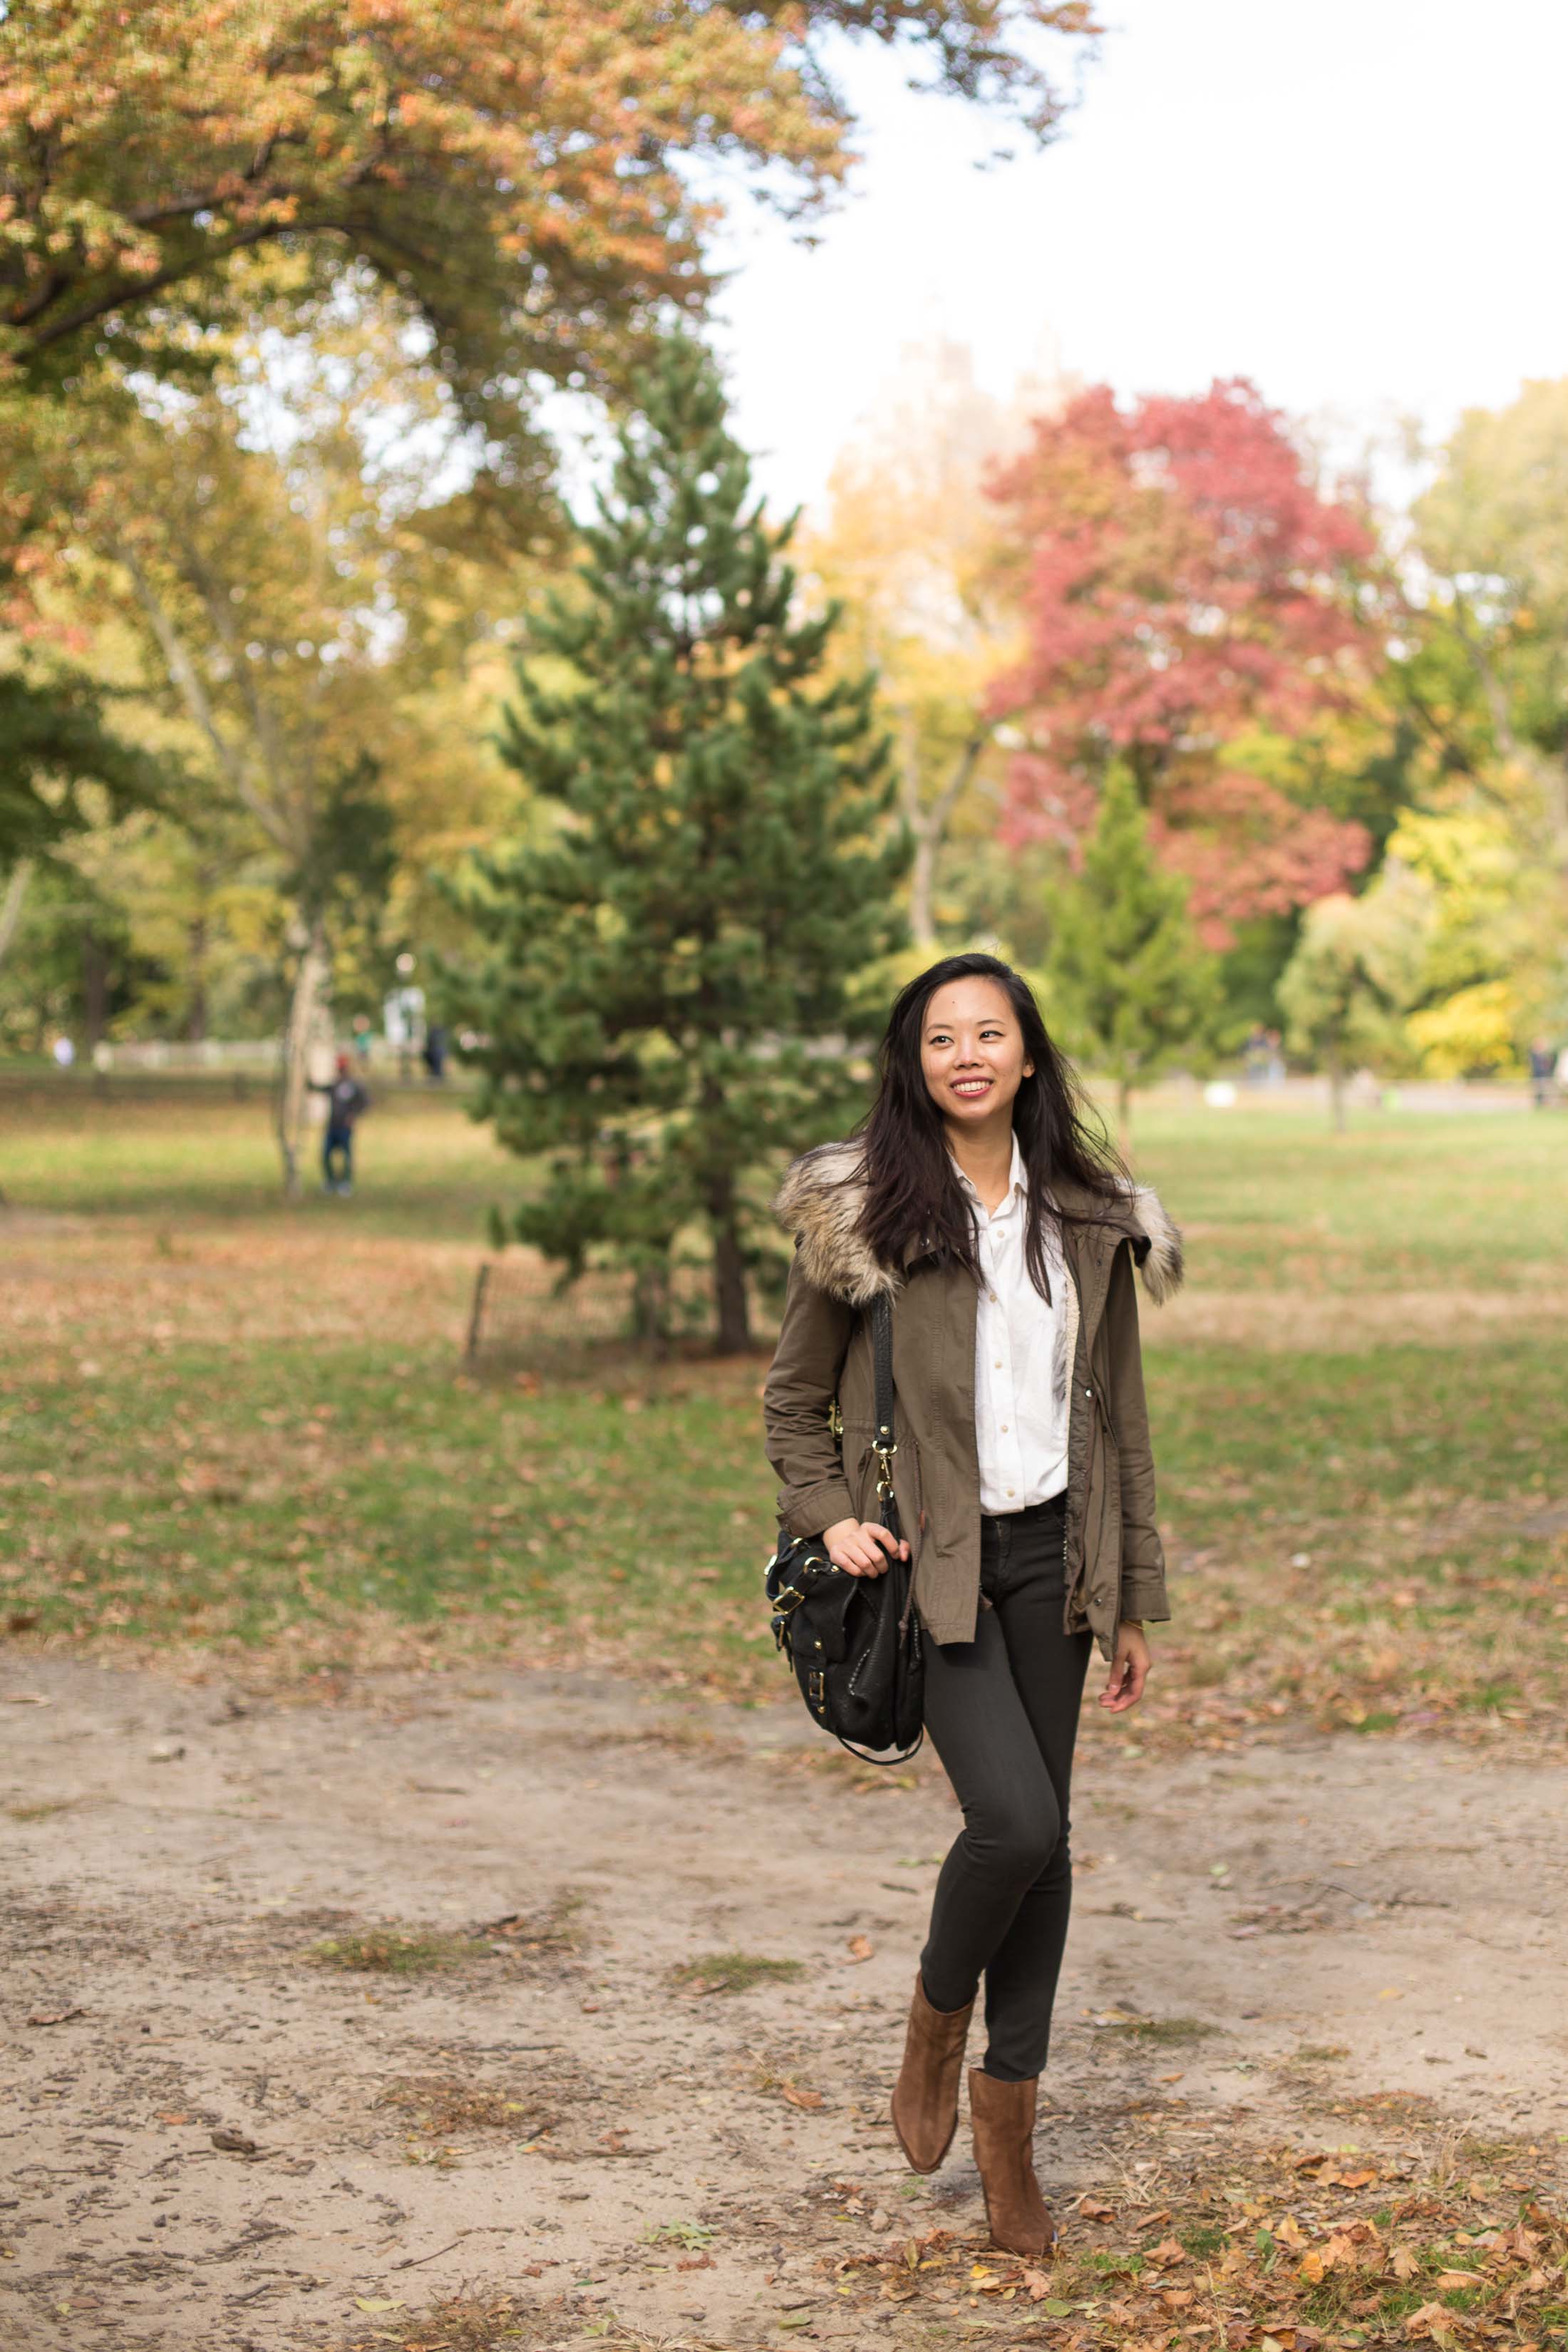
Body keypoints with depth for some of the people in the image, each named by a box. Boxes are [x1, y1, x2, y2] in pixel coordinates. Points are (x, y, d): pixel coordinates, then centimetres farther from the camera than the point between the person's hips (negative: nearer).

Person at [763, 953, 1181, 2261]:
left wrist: (1134, 1601, 11)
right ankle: (937, 2024, 12)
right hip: (926, 1562, -4)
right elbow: (794, 1400, 6)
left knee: (1046, 1836, 6)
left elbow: (1120, 1418, 11)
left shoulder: (1090, 1220, 6)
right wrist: (829, 1515, -11)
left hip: (1049, 1553, 4)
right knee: (1012, 1819, -18)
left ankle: (1008, 2108, 21)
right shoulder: (862, 1215, -4)